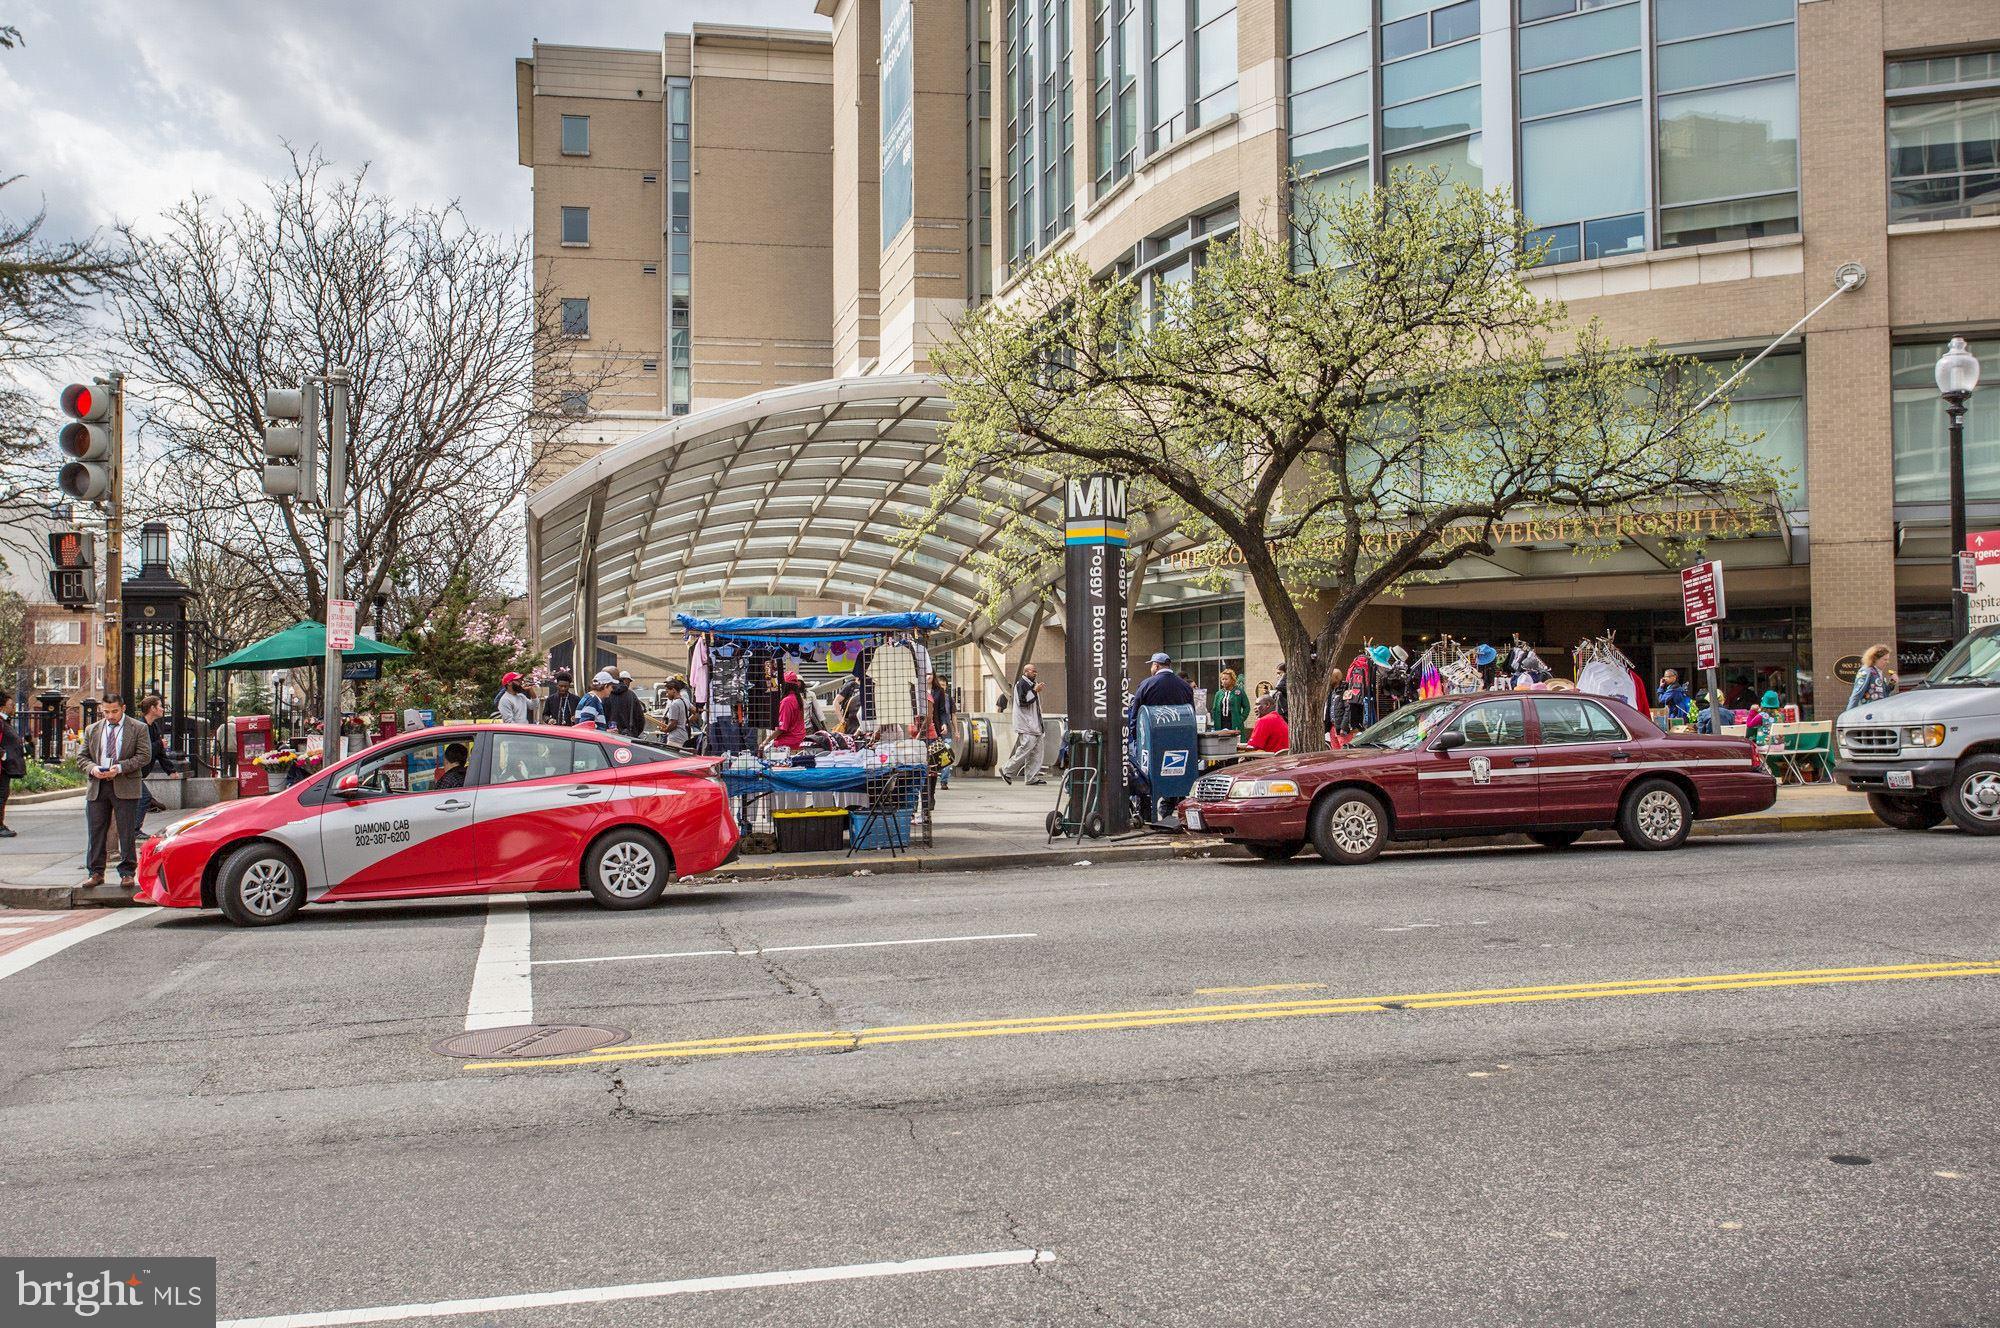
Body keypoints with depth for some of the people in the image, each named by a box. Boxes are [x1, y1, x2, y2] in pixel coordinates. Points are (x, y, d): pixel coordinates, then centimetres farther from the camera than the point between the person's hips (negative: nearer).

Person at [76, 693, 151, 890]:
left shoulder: (138, 729, 2)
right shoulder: (92, 730, 14)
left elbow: (144, 756, -5)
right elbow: (81, 756, 14)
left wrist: (120, 767, -16)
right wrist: (92, 768, -8)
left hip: (125, 787, -4)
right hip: (97, 787, 4)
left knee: (127, 833, -1)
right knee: (96, 832, 5)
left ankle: (127, 873, 4)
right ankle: (96, 872, 12)